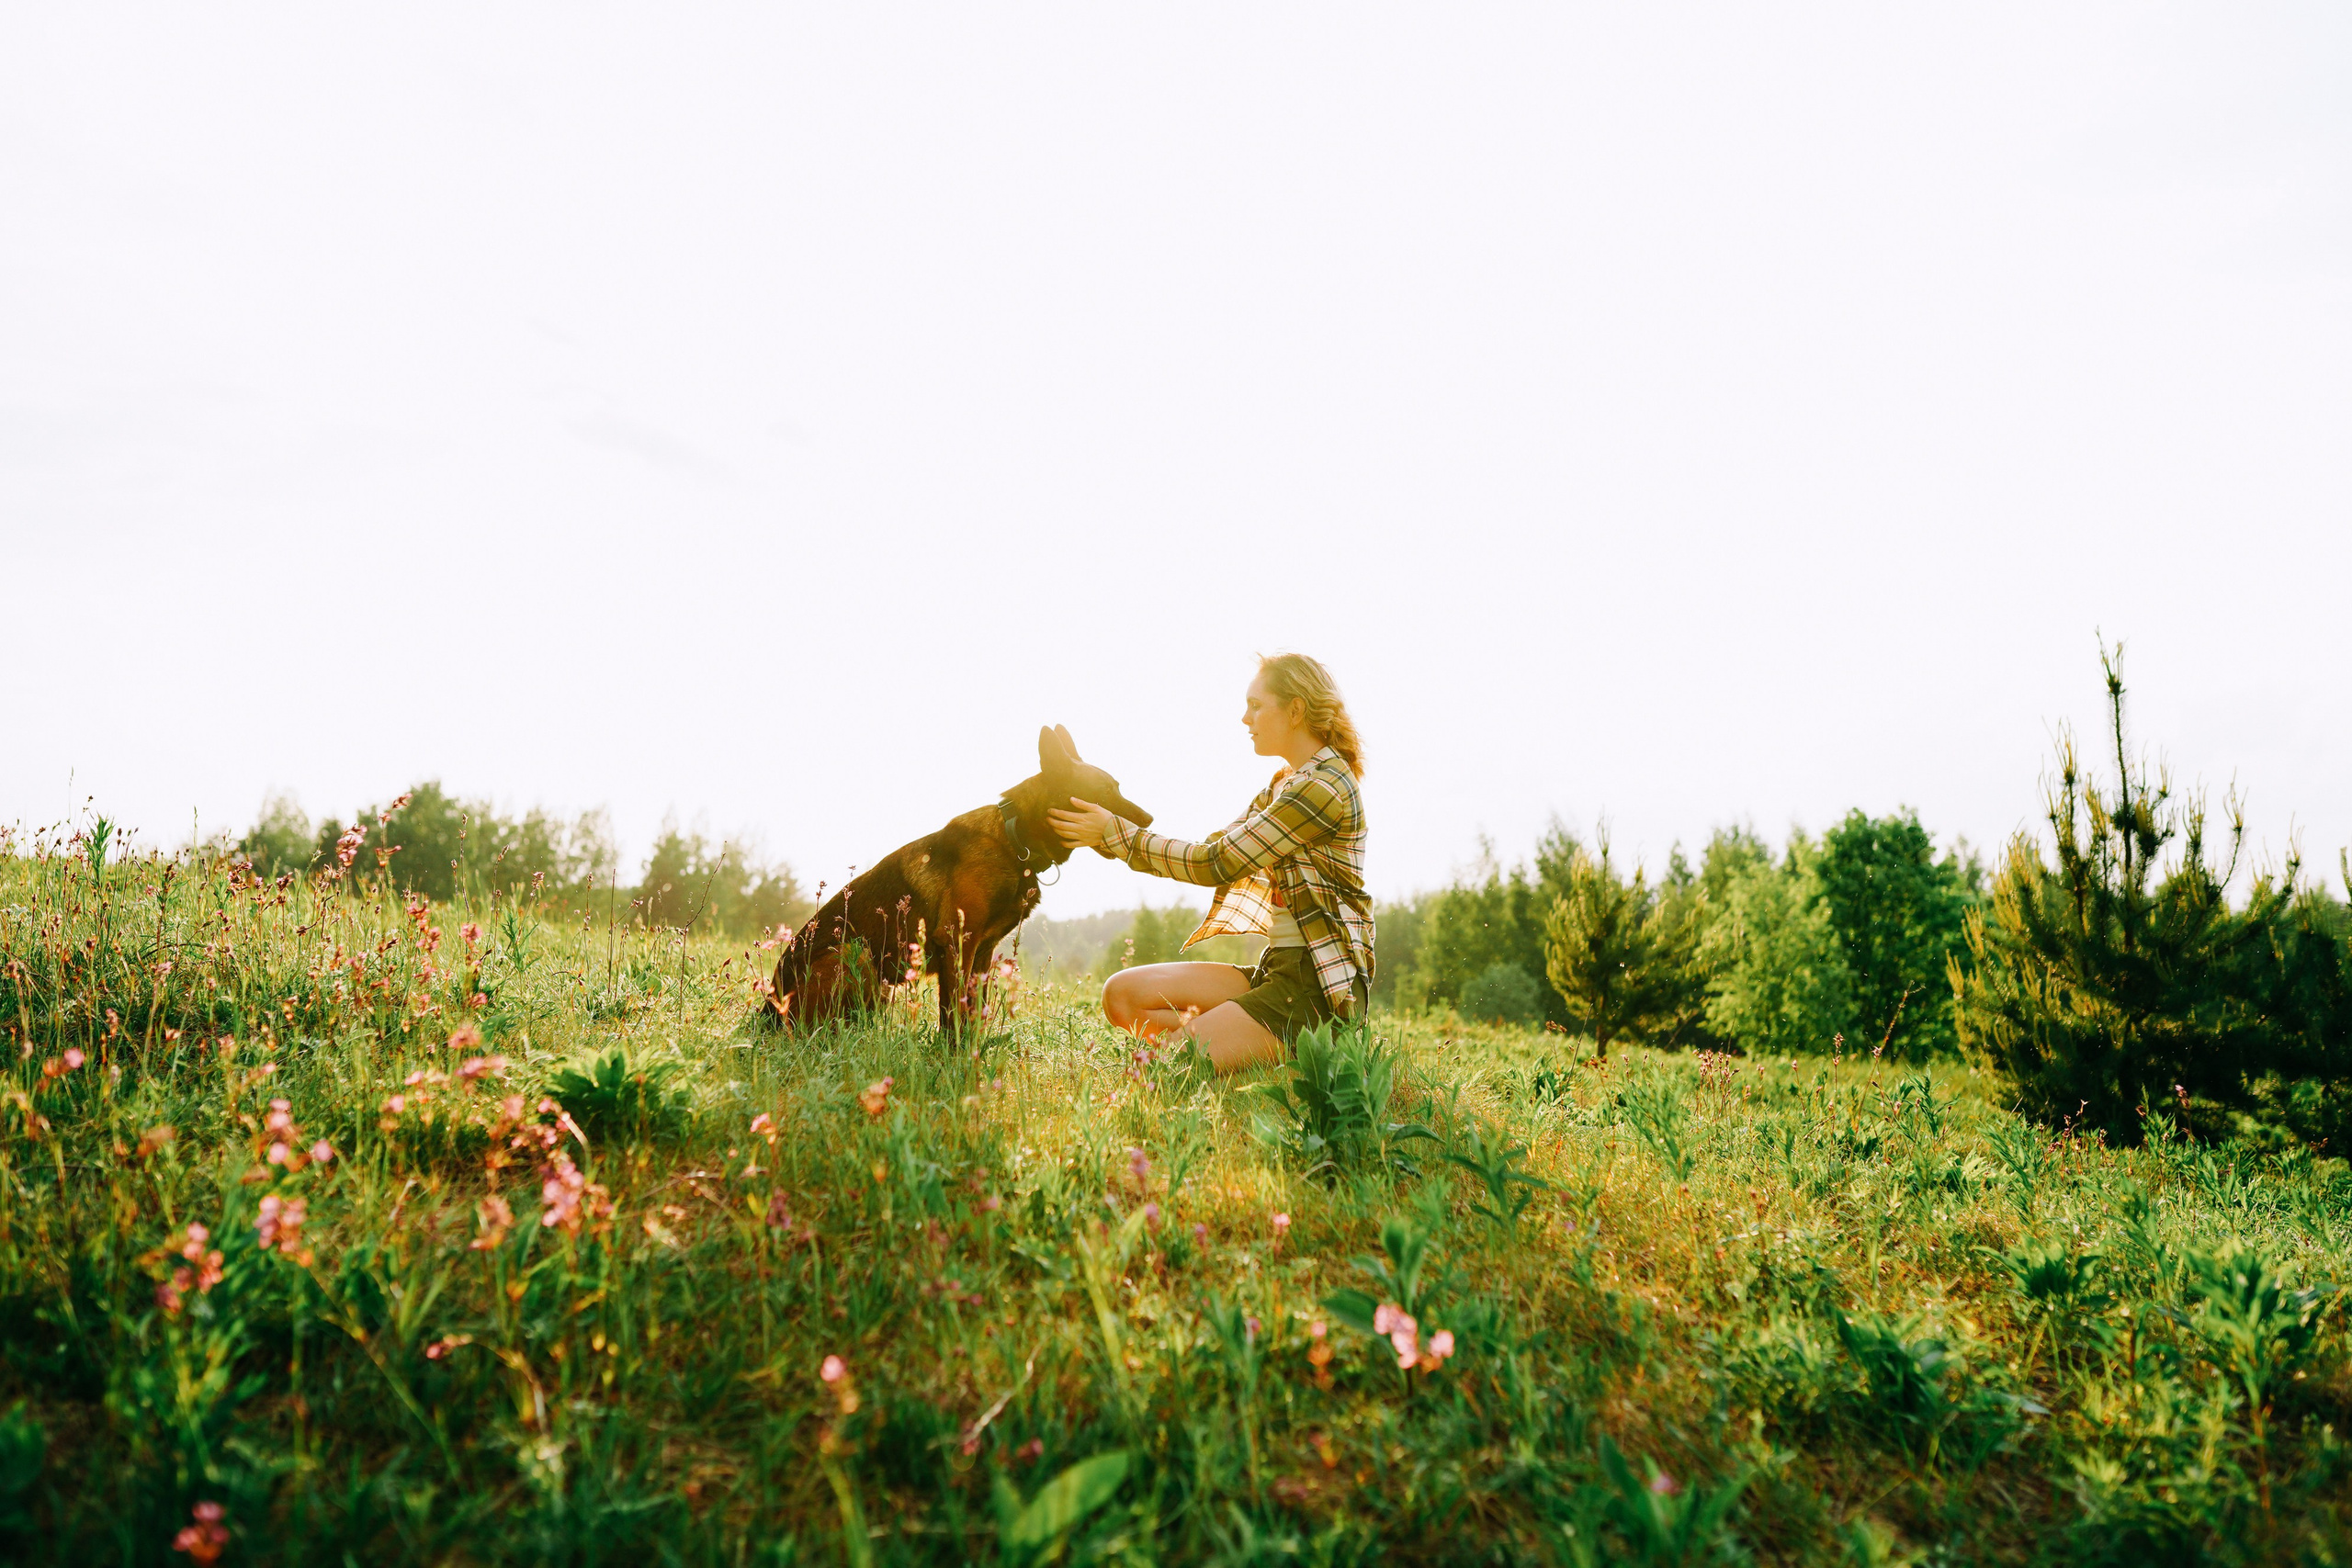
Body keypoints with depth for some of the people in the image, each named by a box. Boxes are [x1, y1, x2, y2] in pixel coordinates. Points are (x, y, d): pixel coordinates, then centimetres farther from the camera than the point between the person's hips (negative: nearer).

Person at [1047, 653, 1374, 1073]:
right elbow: (1212, 849, 12)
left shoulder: (1325, 787, -15)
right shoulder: (1284, 785, 17)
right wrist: (1107, 836, 4)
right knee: (1122, 993, -2)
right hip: (1277, 970, 9)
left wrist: (1116, 833, -10)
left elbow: (1217, 864, -16)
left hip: (1322, 989, -9)